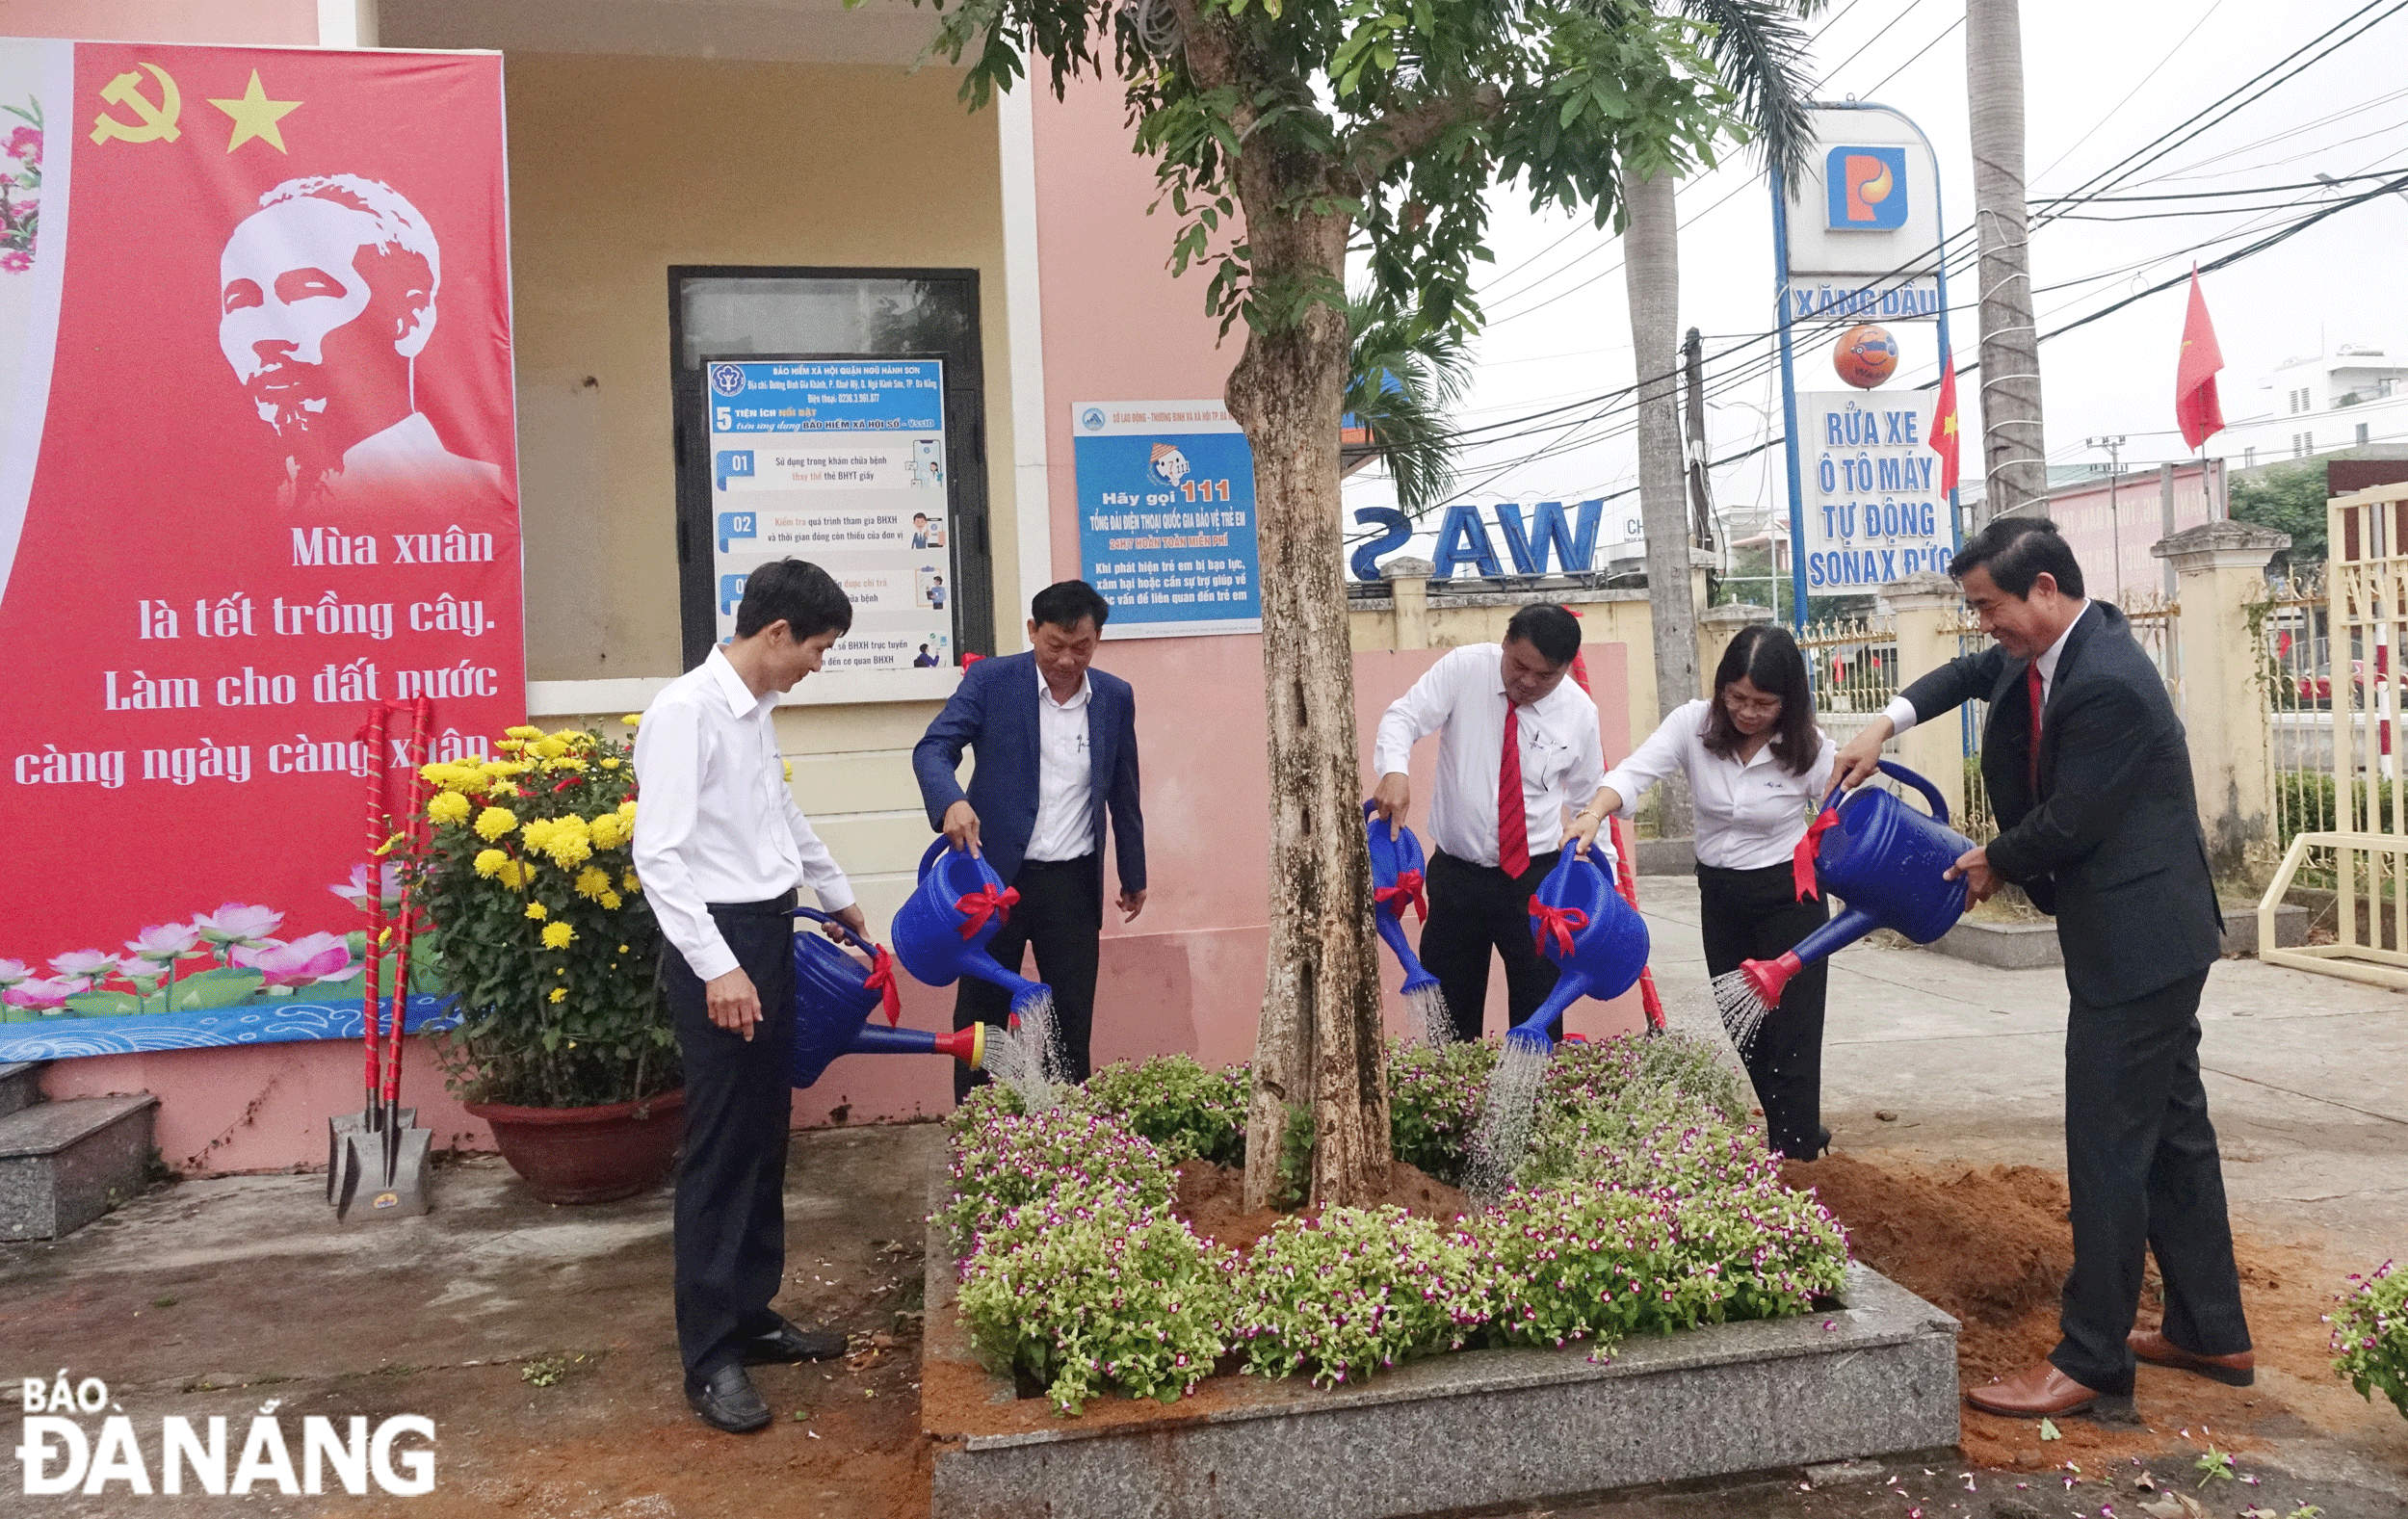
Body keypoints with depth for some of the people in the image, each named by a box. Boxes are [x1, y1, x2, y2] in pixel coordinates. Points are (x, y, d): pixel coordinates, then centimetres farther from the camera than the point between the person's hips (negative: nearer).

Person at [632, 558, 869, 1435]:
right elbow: (659, 855, -21)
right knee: (719, 1149, -2)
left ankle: (751, 1316, 27)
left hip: (770, 933, 9)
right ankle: (711, 1359, 9)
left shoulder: (757, 711, 10)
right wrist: (716, 966, -26)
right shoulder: (684, 711, -16)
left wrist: (838, 896, 38)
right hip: (717, 942, -9)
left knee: (764, 1139, 14)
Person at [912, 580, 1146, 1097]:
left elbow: (1123, 791, 14)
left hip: (1074, 883, 3)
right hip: (997, 875, -2)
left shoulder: (1115, 697, 5)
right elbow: (933, 749, -14)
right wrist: (952, 801, -35)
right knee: (981, 1017, 5)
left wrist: (1134, 874, 20)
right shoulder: (989, 680, -6)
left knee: (1073, 1018, 8)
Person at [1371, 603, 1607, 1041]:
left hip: (1536, 879, 1)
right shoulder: (1463, 668, -9)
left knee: (1539, 1014, 7)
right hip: (1456, 874, 0)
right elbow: (1403, 717, -12)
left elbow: (1591, 802, 7)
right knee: (1448, 1013, 8)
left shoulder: (1580, 711, -3)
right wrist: (1393, 771, -34)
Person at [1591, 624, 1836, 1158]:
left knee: (1792, 1032, -4)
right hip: (1720, 898, 4)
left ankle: (1793, 1156, 8)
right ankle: (1799, 1133, 34)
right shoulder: (1693, 725, -12)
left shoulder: (1809, 748, -14)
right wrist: (1592, 814, -43)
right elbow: (1634, 773, -27)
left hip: (1789, 899, -4)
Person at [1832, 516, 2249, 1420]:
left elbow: (2066, 824, -21)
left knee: (2109, 1147, -3)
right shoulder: (2053, 649, 5)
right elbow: (1977, 672, 23)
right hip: (2145, 940, 10)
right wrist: (1889, 722, 8)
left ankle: (2091, 1359, 7)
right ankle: (2211, 1333, 30)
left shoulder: (2106, 686, -25)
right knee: (2172, 1130, 17)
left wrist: (1995, 863, -1)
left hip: (2135, 945, -10)